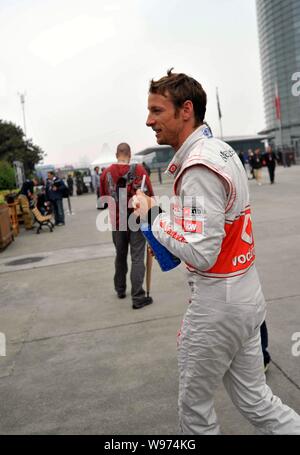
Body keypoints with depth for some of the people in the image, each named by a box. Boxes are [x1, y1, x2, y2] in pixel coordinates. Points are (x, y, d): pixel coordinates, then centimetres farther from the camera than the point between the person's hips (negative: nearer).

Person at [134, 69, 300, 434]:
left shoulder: (198, 167, -22)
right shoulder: (223, 151, 9)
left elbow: (200, 254, -26)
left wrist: (152, 214, -14)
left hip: (217, 302, -9)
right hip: (246, 293, 9)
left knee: (194, 404, 12)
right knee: (253, 399, 20)